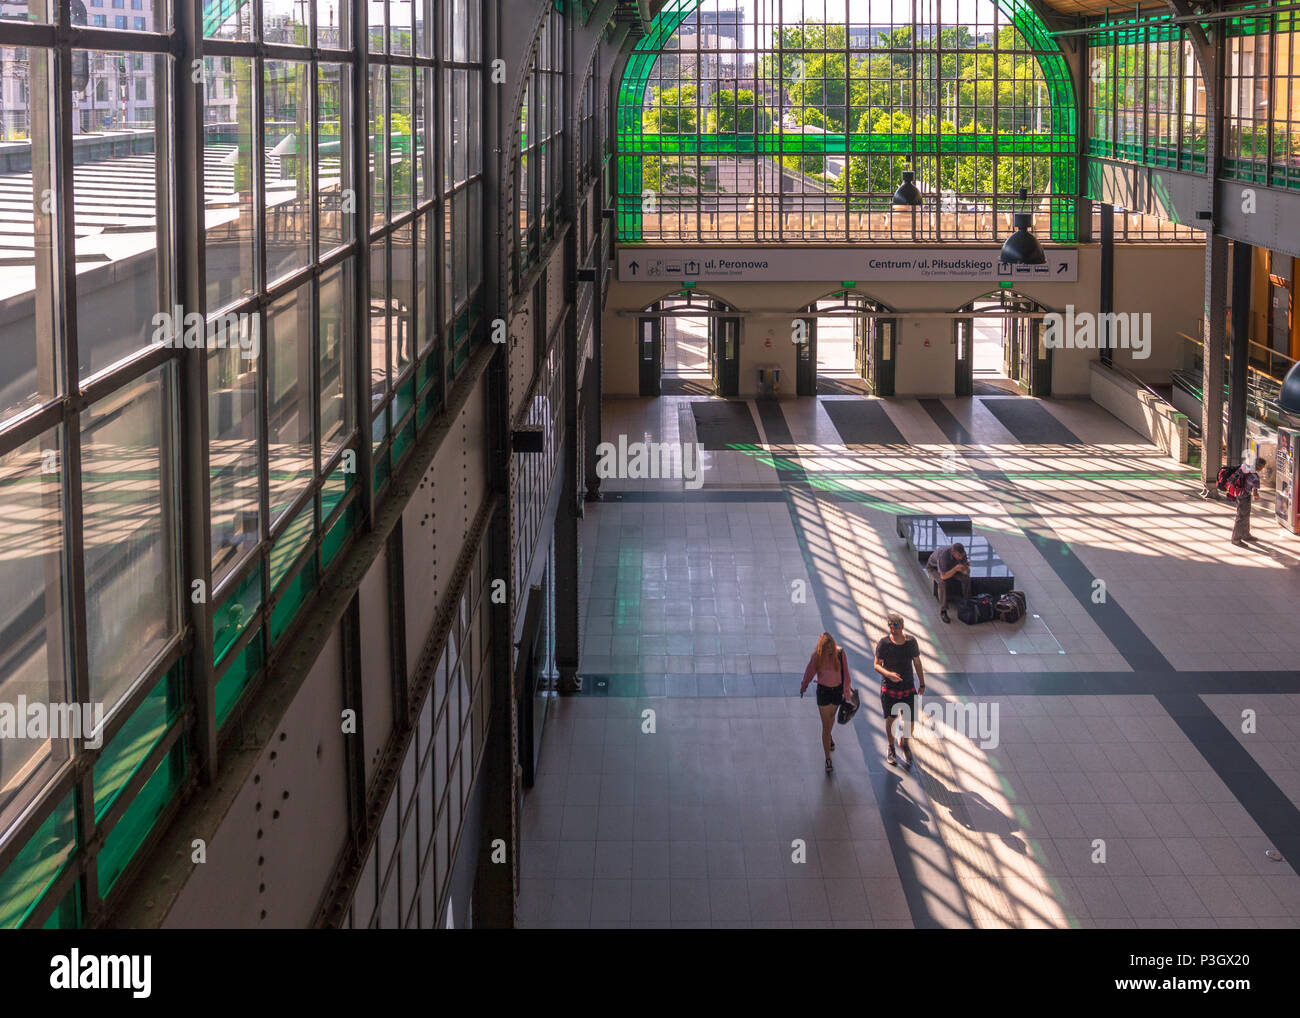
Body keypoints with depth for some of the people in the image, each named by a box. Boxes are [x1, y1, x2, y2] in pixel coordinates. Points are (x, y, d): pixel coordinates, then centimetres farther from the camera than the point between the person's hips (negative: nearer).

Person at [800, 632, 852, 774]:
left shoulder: (840, 652, -15)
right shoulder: (817, 656, -16)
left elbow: (845, 672, -5)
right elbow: (809, 672, 0)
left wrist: (847, 691, 0)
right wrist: (803, 687, 14)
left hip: (837, 690, 2)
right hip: (823, 691, -2)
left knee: (831, 716, 27)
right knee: (825, 724, -2)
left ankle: (829, 736, 60)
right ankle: (828, 760, 2)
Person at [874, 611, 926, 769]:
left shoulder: (911, 641, -6)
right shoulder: (884, 644, -13)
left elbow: (917, 663, 6)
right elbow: (877, 665, -8)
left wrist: (922, 684, 11)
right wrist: (888, 674, -28)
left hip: (908, 689, 1)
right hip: (889, 689, -1)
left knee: (909, 723, 1)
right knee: (891, 719, 12)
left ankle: (904, 743, 34)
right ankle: (891, 747, 38)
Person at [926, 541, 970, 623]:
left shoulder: (962, 553, -25)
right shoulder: (943, 555, -44)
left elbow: (967, 572, -18)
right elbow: (943, 577, -43)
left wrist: (966, 568, -43)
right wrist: (956, 568, -56)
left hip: (950, 568, 5)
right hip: (934, 568, -5)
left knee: (966, 579, -19)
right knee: (943, 582, -37)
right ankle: (943, 612, -27)